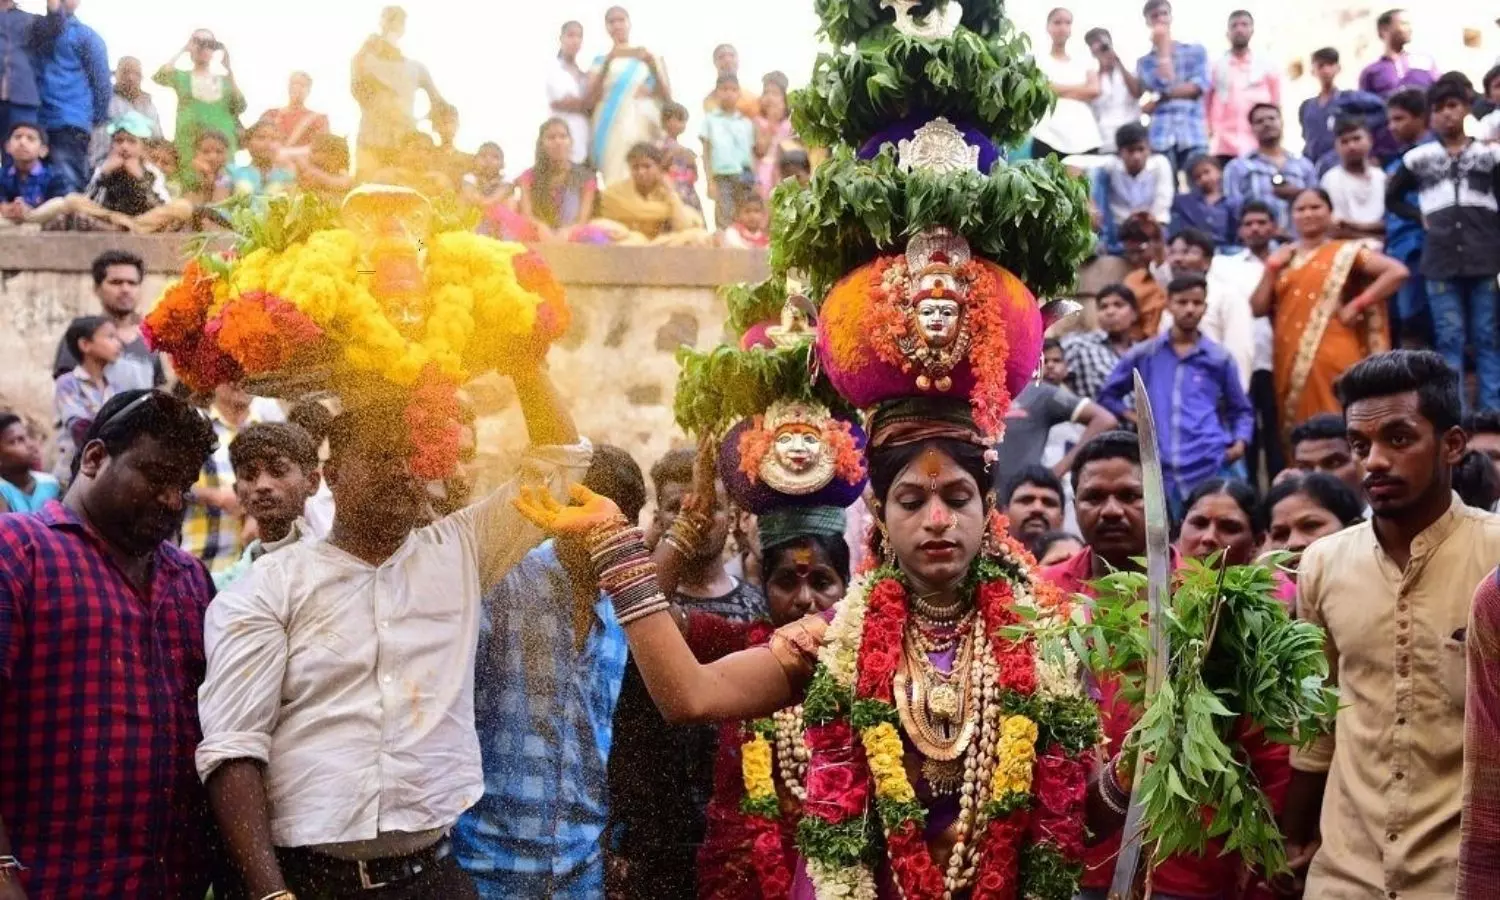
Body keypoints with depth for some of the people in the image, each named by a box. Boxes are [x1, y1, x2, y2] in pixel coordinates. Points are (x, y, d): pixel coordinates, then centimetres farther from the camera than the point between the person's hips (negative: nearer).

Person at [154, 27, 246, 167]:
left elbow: (240, 107, 0)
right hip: (189, 144, -2)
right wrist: (182, 51, -4)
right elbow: (158, 77, -8)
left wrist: (229, 71, -2)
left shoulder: (224, 80, 14)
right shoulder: (181, 77, 12)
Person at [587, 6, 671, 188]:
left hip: (645, 129, 1)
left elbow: (668, 97, 9)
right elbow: (591, 101, 1)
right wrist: (607, 62, -9)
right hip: (614, 128, -1)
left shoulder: (649, 57, 18)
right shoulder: (601, 60, 16)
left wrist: (652, 65, -6)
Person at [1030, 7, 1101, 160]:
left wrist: (1060, 90, -1)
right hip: (1049, 138, -3)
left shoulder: (1084, 63, 21)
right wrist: (1081, 87, 3)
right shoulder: (1038, 61, 10)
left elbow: (1094, 91, 5)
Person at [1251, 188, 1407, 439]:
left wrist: (1357, 305, -10)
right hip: (1291, 360, 4)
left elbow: (1397, 272, -7)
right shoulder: (1284, 258, 15)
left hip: (1333, 356, -4)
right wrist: (1271, 268, 1)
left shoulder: (1345, 253, 3)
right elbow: (1258, 308, 9)